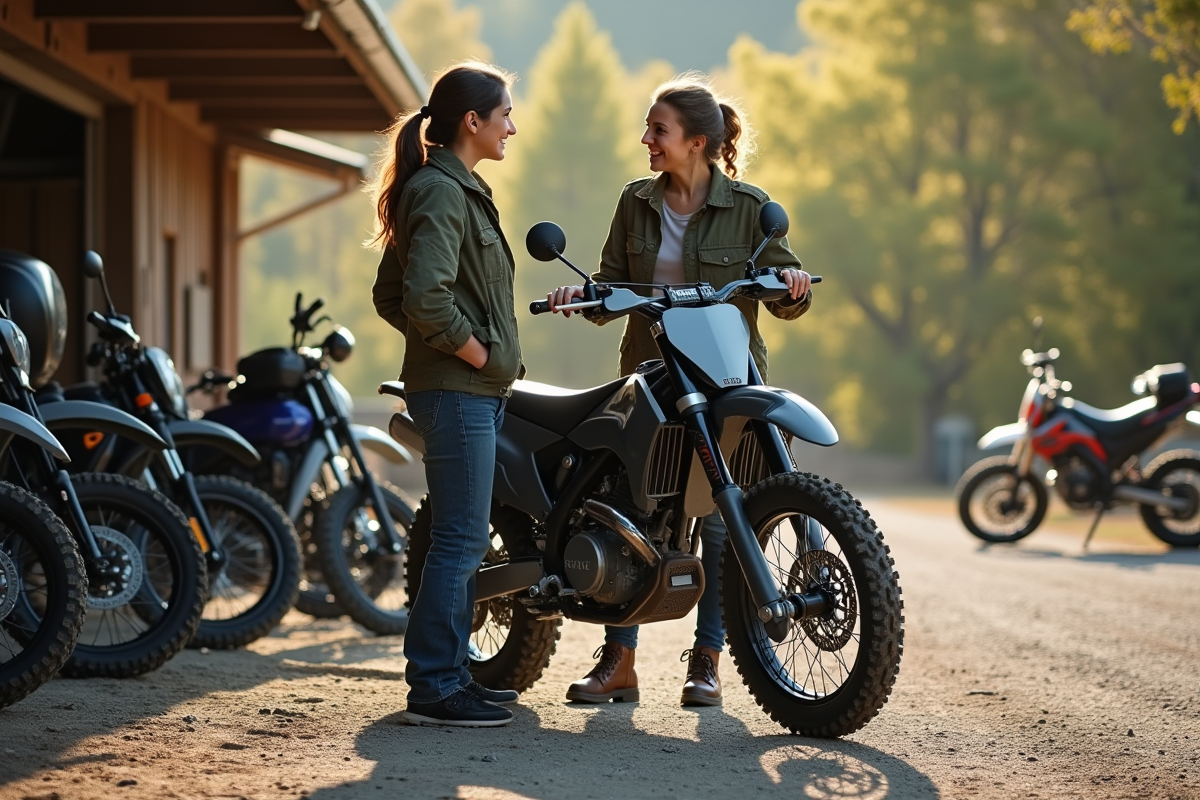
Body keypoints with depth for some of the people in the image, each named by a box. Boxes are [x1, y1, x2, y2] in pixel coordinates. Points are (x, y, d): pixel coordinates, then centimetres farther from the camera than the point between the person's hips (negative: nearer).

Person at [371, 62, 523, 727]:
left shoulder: (453, 188, 18)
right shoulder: (440, 193, -15)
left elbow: (388, 295, 22)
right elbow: (425, 297, -28)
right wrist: (480, 353, -16)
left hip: (470, 391, 11)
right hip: (458, 391, -11)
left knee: (462, 539, 14)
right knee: (461, 540, -8)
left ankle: (449, 672, 21)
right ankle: (432, 689, -5)